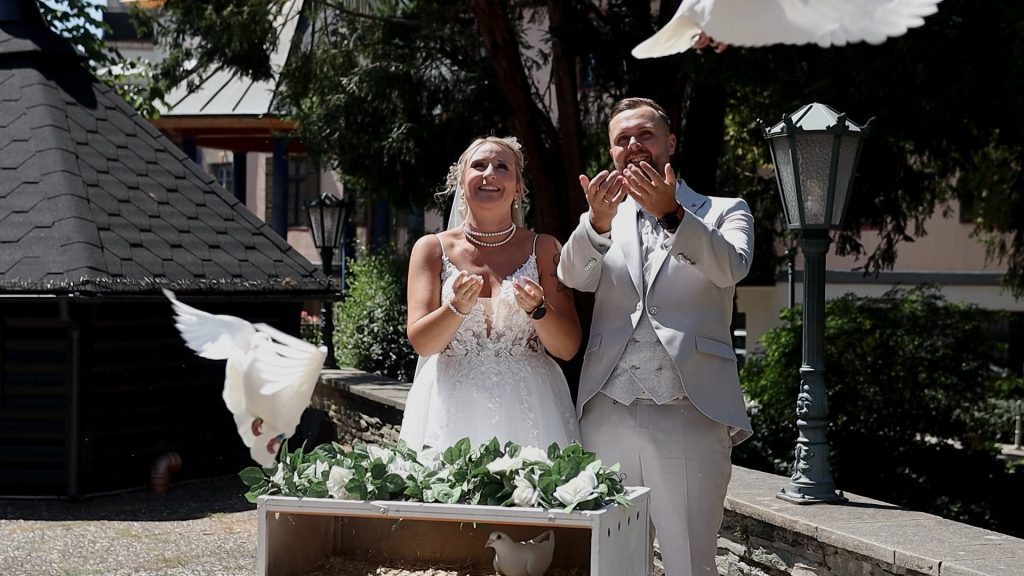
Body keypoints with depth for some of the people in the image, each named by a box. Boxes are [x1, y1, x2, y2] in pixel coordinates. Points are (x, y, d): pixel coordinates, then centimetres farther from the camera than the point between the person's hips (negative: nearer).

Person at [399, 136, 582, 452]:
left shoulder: (544, 248, 5)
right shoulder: (431, 248, 5)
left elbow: (568, 348, 1)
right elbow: (420, 341, -3)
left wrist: (537, 308, -17)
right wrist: (459, 307, -21)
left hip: (527, 410, 0)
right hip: (452, 409, 0)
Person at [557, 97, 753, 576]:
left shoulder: (724, 212, 11)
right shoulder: (603, 218, 16)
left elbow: (732, 267, -11)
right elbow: (574, 278, -4)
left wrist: (671, 214, -26)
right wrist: (598, 222, -24)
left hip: (690, 415, -2)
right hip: (607, 415, 2)